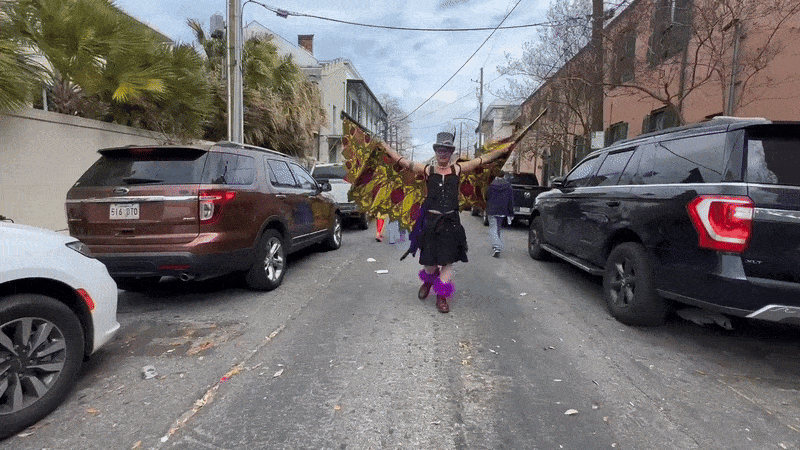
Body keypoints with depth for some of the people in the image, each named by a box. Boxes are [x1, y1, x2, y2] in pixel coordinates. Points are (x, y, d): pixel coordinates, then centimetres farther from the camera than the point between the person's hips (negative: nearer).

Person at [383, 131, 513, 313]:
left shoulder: (458, 169, 7)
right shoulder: (427, 170, 4)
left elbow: (483, 159, 12)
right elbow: (402, 161, 6)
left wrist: (504, 150, 13)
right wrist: (384, 147, 5)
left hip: (451, 221, 1)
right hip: (431, 220, -1)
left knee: (448, 261, 0)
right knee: (430, 261, 5)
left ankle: (442, 297, 15)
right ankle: (428, 281, 40)